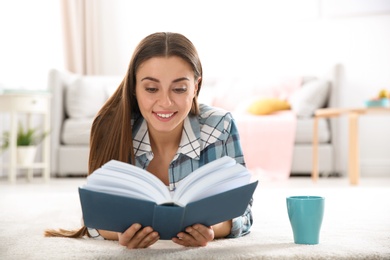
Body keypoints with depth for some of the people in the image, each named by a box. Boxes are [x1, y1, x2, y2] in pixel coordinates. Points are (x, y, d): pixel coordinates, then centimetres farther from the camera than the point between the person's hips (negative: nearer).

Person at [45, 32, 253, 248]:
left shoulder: (220, 127, -25)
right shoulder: (111, 128, -25)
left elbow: (242, 213, -21)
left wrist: (212, 230, -46)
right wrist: (121, 233, -47)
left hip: (200, 248, 0)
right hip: (132, 249, 0)